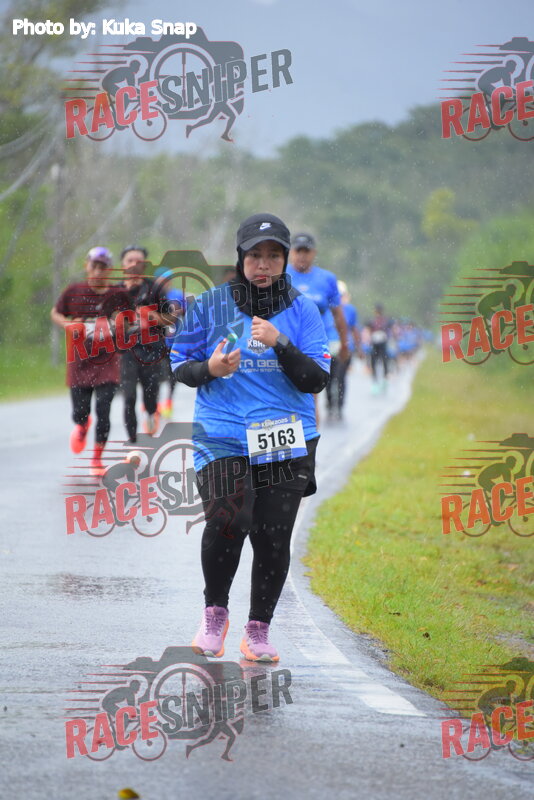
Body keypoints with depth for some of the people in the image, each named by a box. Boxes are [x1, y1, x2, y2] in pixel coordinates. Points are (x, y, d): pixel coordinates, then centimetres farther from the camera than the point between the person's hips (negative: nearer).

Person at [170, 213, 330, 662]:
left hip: (286, 442, 1)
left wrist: (280, 344, -16)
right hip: (222, 437, -1)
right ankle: (215, 612, 5)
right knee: (227, 521, -21)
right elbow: (180, 364, 12)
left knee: (273, 537, -3)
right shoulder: (210, 305, 5)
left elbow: (317, 380, -1)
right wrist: (210, 368, -10)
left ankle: (258, 630, 18)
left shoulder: (302, 311, 5)